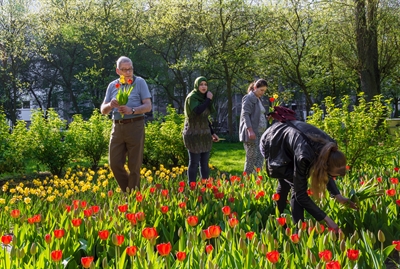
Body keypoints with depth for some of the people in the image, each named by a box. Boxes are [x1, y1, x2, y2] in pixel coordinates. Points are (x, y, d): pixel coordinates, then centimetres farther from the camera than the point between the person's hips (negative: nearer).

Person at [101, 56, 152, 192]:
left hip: (135, 126, -3)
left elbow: (148, 106, -4)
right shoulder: (112, 85, 11)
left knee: (134, 165, 1)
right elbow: (103, 110, 12)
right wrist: (110, 105, -12)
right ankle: (126, 190, 20)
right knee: (114, 163, 1)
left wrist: (132, 110, -21)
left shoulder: (140, 82, 0)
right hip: (117, 127, 4)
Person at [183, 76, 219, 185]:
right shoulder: (192, 97, -12)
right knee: (194, 162, -3)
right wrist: (209, 99, -18)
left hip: (204, 135, 7)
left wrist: (212, 133, 15)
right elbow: (197, 111, -30)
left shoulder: (203, 98, 12)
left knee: (205, 162, 8)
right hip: (193, 134, -7)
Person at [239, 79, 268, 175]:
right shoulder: (249, 98, -7)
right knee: (252, 158, -8)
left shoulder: (258, 99, 20)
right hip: (251, 133, -9)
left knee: (260, 157, 4)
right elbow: (245, 114, -16)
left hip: (259, 133, 9)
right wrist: (250, 130, -24)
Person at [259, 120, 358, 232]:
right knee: (297, 187, -18)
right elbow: (300, 194, -34)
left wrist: (338, 196, -14)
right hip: (272, 145, -7)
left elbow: (325, 173, -2)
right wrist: (326, 219, -33)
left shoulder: (329, 148, -23)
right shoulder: (303, 155, -43)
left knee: (285, 183, 21)